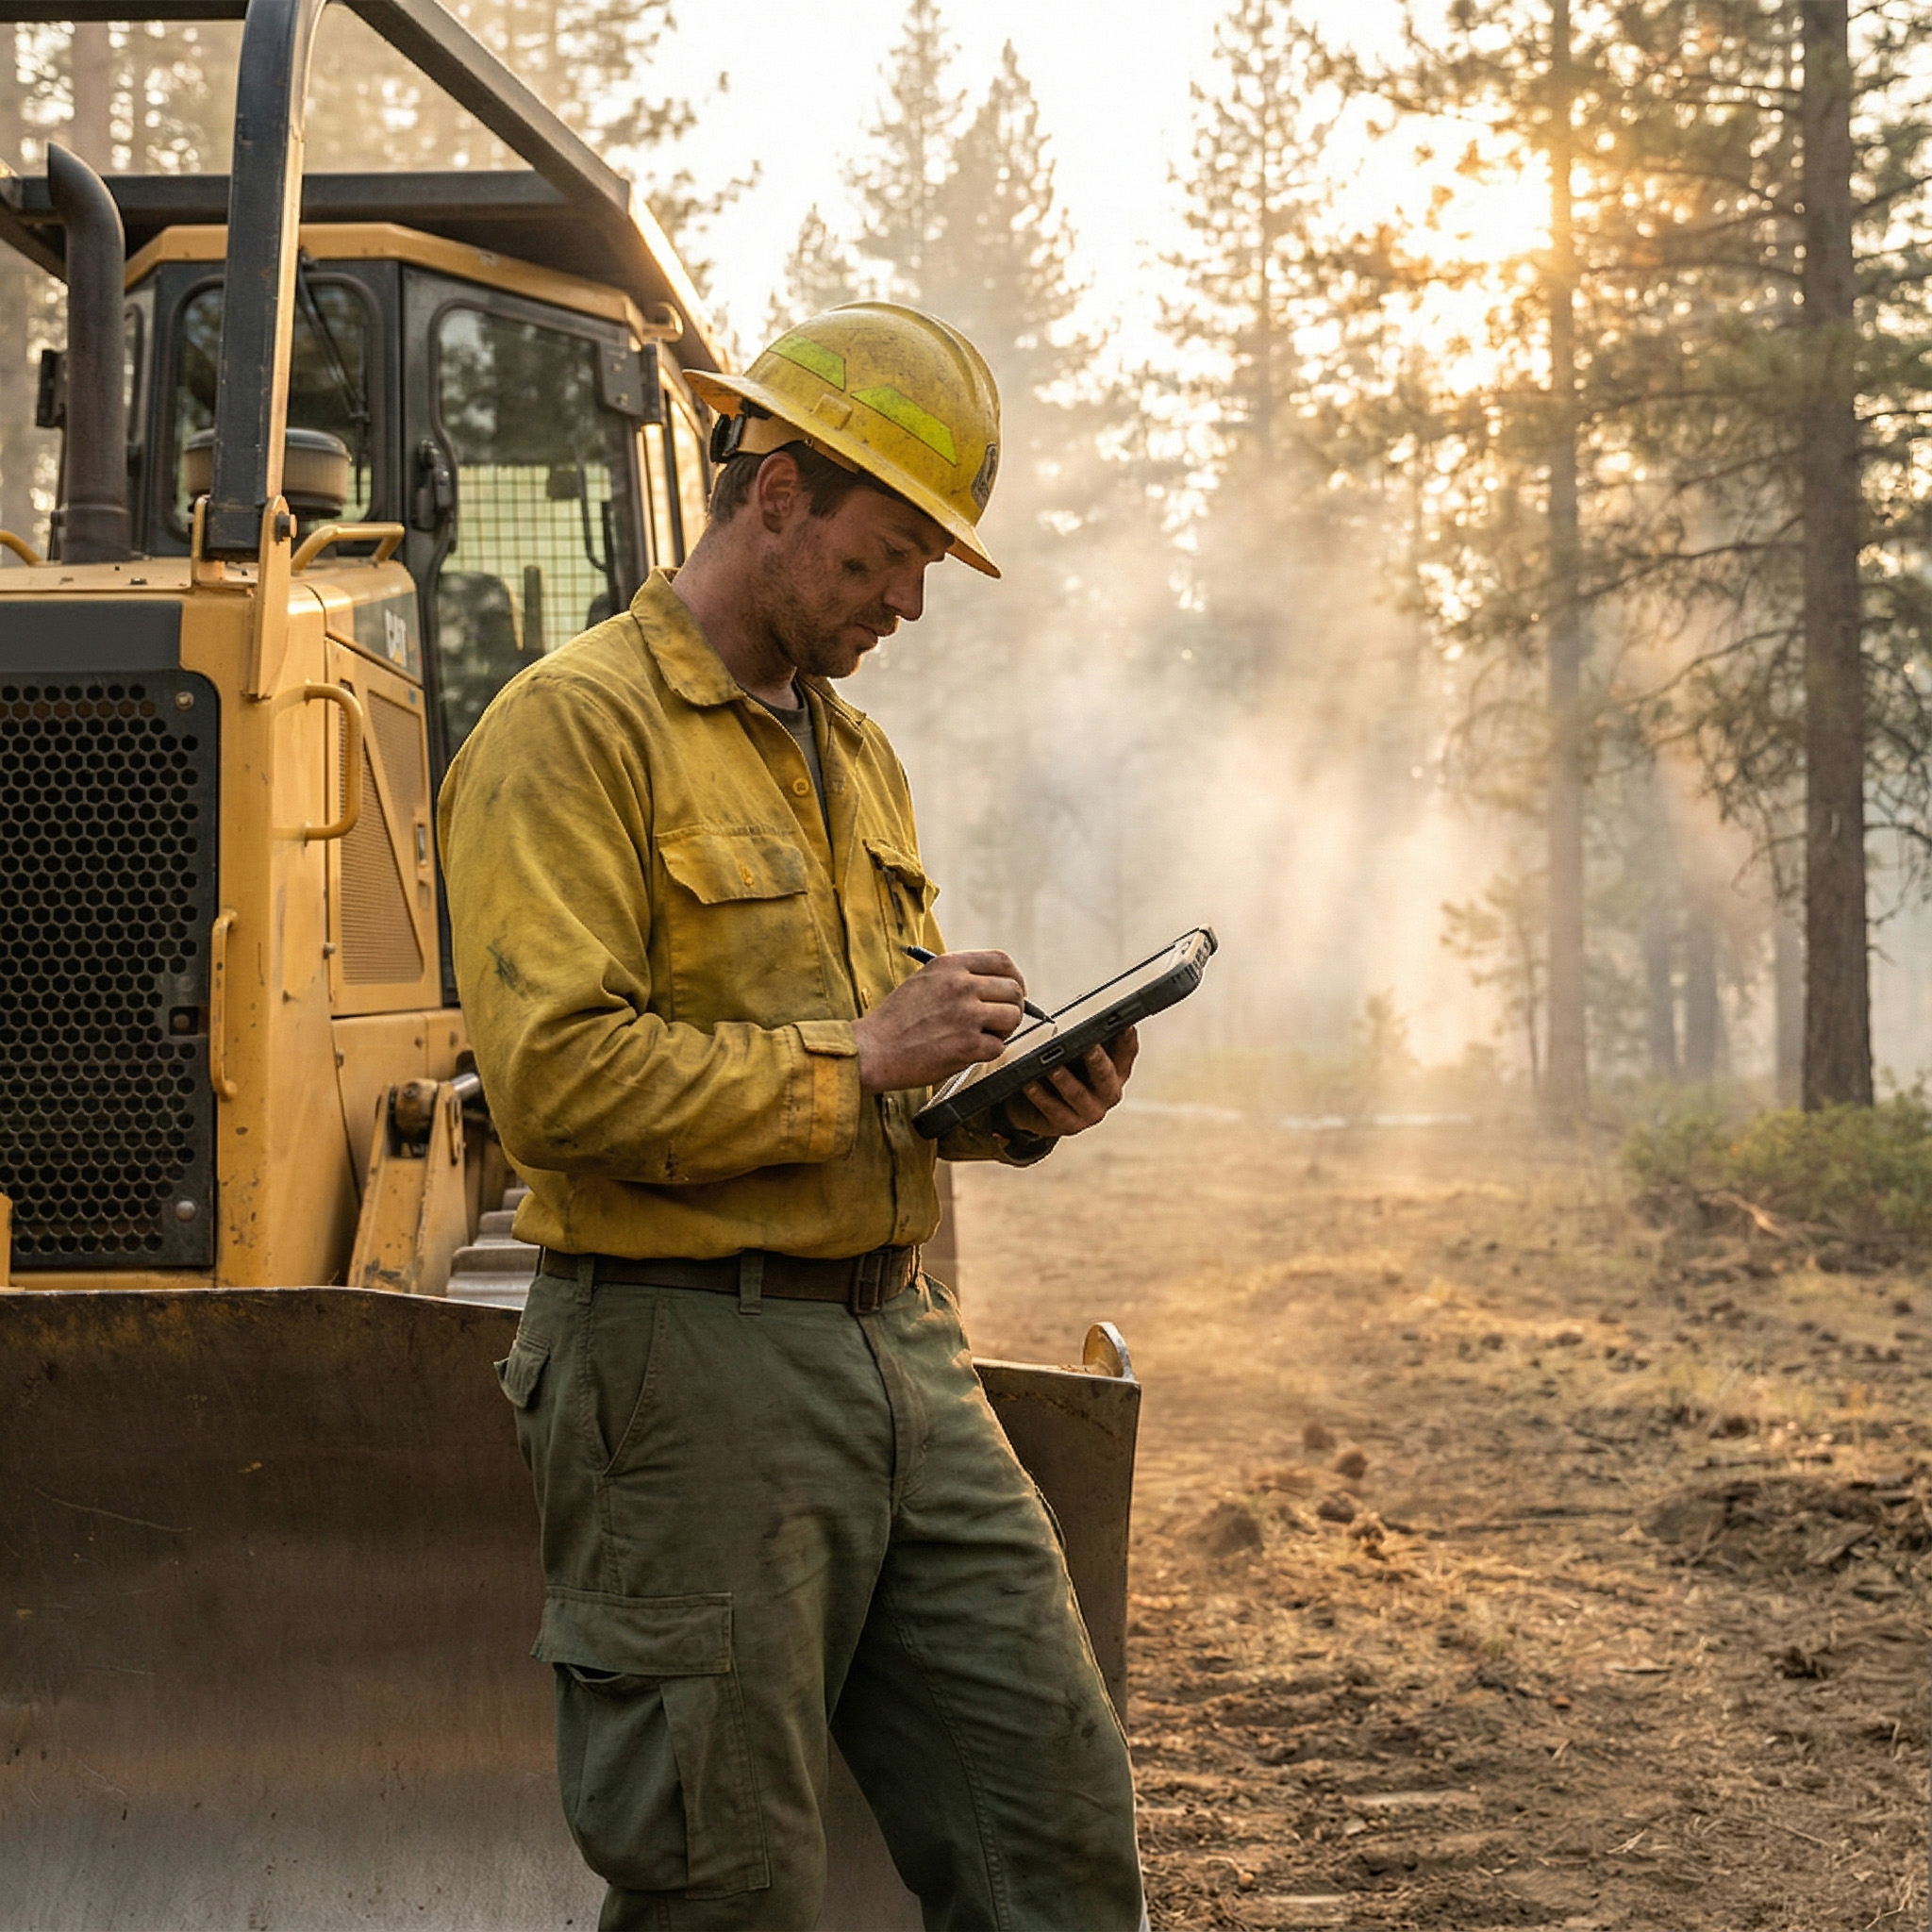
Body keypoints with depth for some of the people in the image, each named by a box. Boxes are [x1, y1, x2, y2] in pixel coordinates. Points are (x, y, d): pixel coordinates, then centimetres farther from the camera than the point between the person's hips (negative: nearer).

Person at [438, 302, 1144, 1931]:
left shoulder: (856, 756, 18)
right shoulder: (569, 731, -10)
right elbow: (555, 1077, -21)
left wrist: (1018, 1106, 4)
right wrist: (855, 1057, -19)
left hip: (903, 1346, 8)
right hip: (691, 1367, -8)